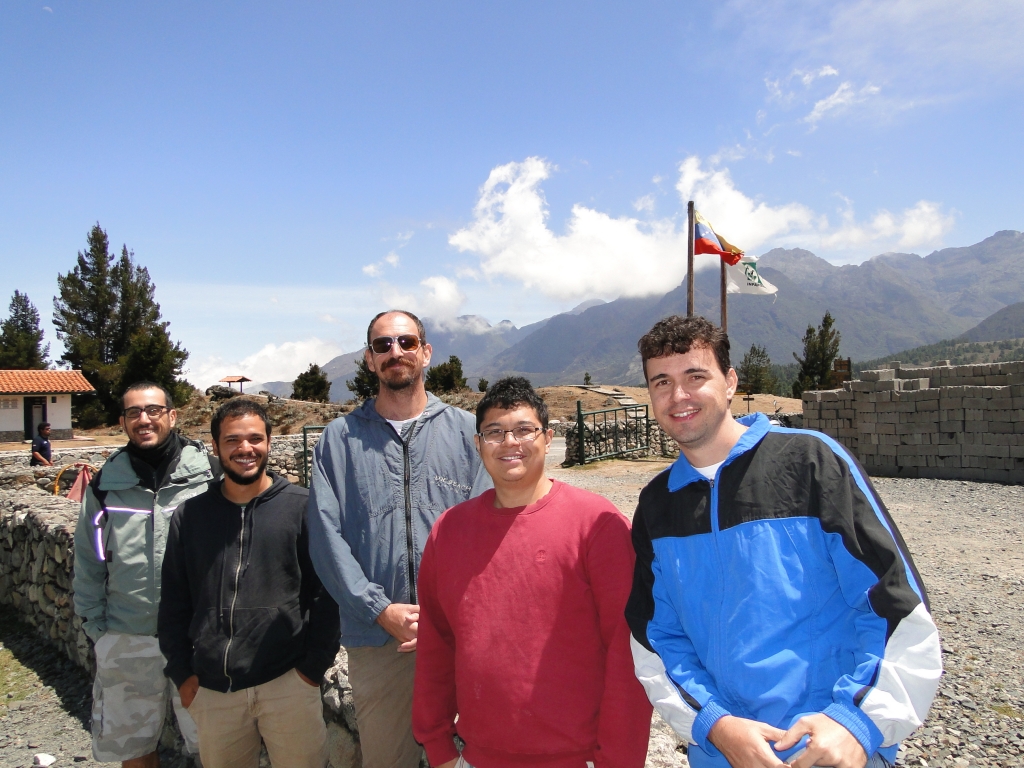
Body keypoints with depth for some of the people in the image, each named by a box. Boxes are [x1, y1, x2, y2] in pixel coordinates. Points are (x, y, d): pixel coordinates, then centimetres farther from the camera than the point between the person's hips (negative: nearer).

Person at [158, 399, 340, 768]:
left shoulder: (303, 507, -5)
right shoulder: (189, 516, 5)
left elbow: (325, 592, -4)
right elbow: (174, 602, 9)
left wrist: (314, 665, -6)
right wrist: (181, 673, 5)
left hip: (288, 682, -2)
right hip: (211, 689, 3)